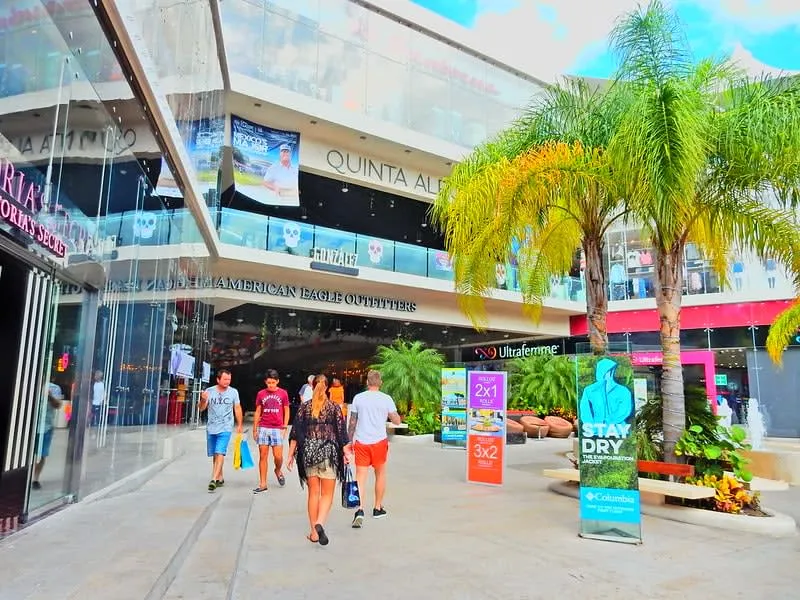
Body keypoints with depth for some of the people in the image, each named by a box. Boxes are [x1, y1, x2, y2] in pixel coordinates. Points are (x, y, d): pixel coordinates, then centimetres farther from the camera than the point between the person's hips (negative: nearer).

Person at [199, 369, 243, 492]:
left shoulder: (233, 392, -3)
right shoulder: (209, 391, -2)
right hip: (211, 428, 3)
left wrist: (239, 425, 5)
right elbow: (201, 409, -1)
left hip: (225, 428, -3)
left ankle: (214, 479, -18)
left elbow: (237, 408, 5)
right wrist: (203, 400, -22)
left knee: (220, 453, -16)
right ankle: (220, 478, 24)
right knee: (214, 455, 11)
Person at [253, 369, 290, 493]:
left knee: (278, 456, -4)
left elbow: (286, 412, 6)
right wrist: (254, 429, 8)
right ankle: (262, 484, 11)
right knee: (263, 456, 3)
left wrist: (284, 427, 0)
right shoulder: (261, 394, 7)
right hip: (263, 428, 2)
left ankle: (278, 471, 28)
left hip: (277, 428, -2)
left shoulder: (283, 393, 3)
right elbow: (257, 412, 11)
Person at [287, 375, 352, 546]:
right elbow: (341, 433, -4)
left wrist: (291, 455, 6)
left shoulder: (304, 407, 3)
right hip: (329, 452, -2)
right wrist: (346, 453, 3)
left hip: (308, 452, 2)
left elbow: (295, 433, 1)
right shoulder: (334, 407, -2)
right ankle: (319, 524, -18)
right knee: (327, 494, 5)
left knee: (313, 493, 13)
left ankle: (314, 532, 16)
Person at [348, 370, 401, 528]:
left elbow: (352, 422, 4)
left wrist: (350, 441, 15)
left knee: (360, 475, 2)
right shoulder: (386, 399, -4)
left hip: (361, 442, 0)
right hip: (379, 441, 0)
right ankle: (378, 508, 28)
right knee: (380, 474, 17)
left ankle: (359, 509, -14)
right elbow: (397, 421, 1)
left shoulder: (358, 398, 0)